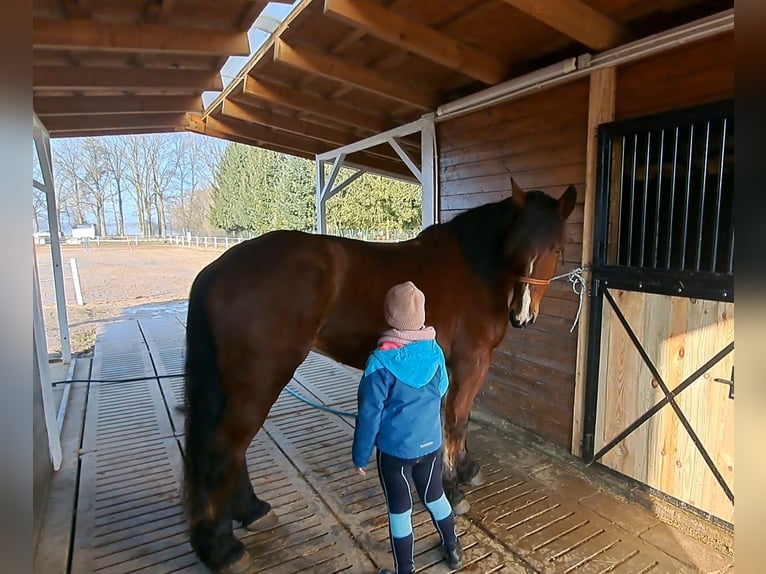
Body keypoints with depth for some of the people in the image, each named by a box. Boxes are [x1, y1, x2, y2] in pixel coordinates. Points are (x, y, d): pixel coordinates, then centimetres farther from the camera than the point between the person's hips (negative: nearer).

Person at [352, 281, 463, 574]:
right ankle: (453, 549, 47)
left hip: (394, 449, -4)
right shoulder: (434, 351, -10)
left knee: (399, 509, 15)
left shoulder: (380, 362, -24)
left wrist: (360, 456, -5)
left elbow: (369, 414, -17)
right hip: (431, 443, 5)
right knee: (434, 496, 27)